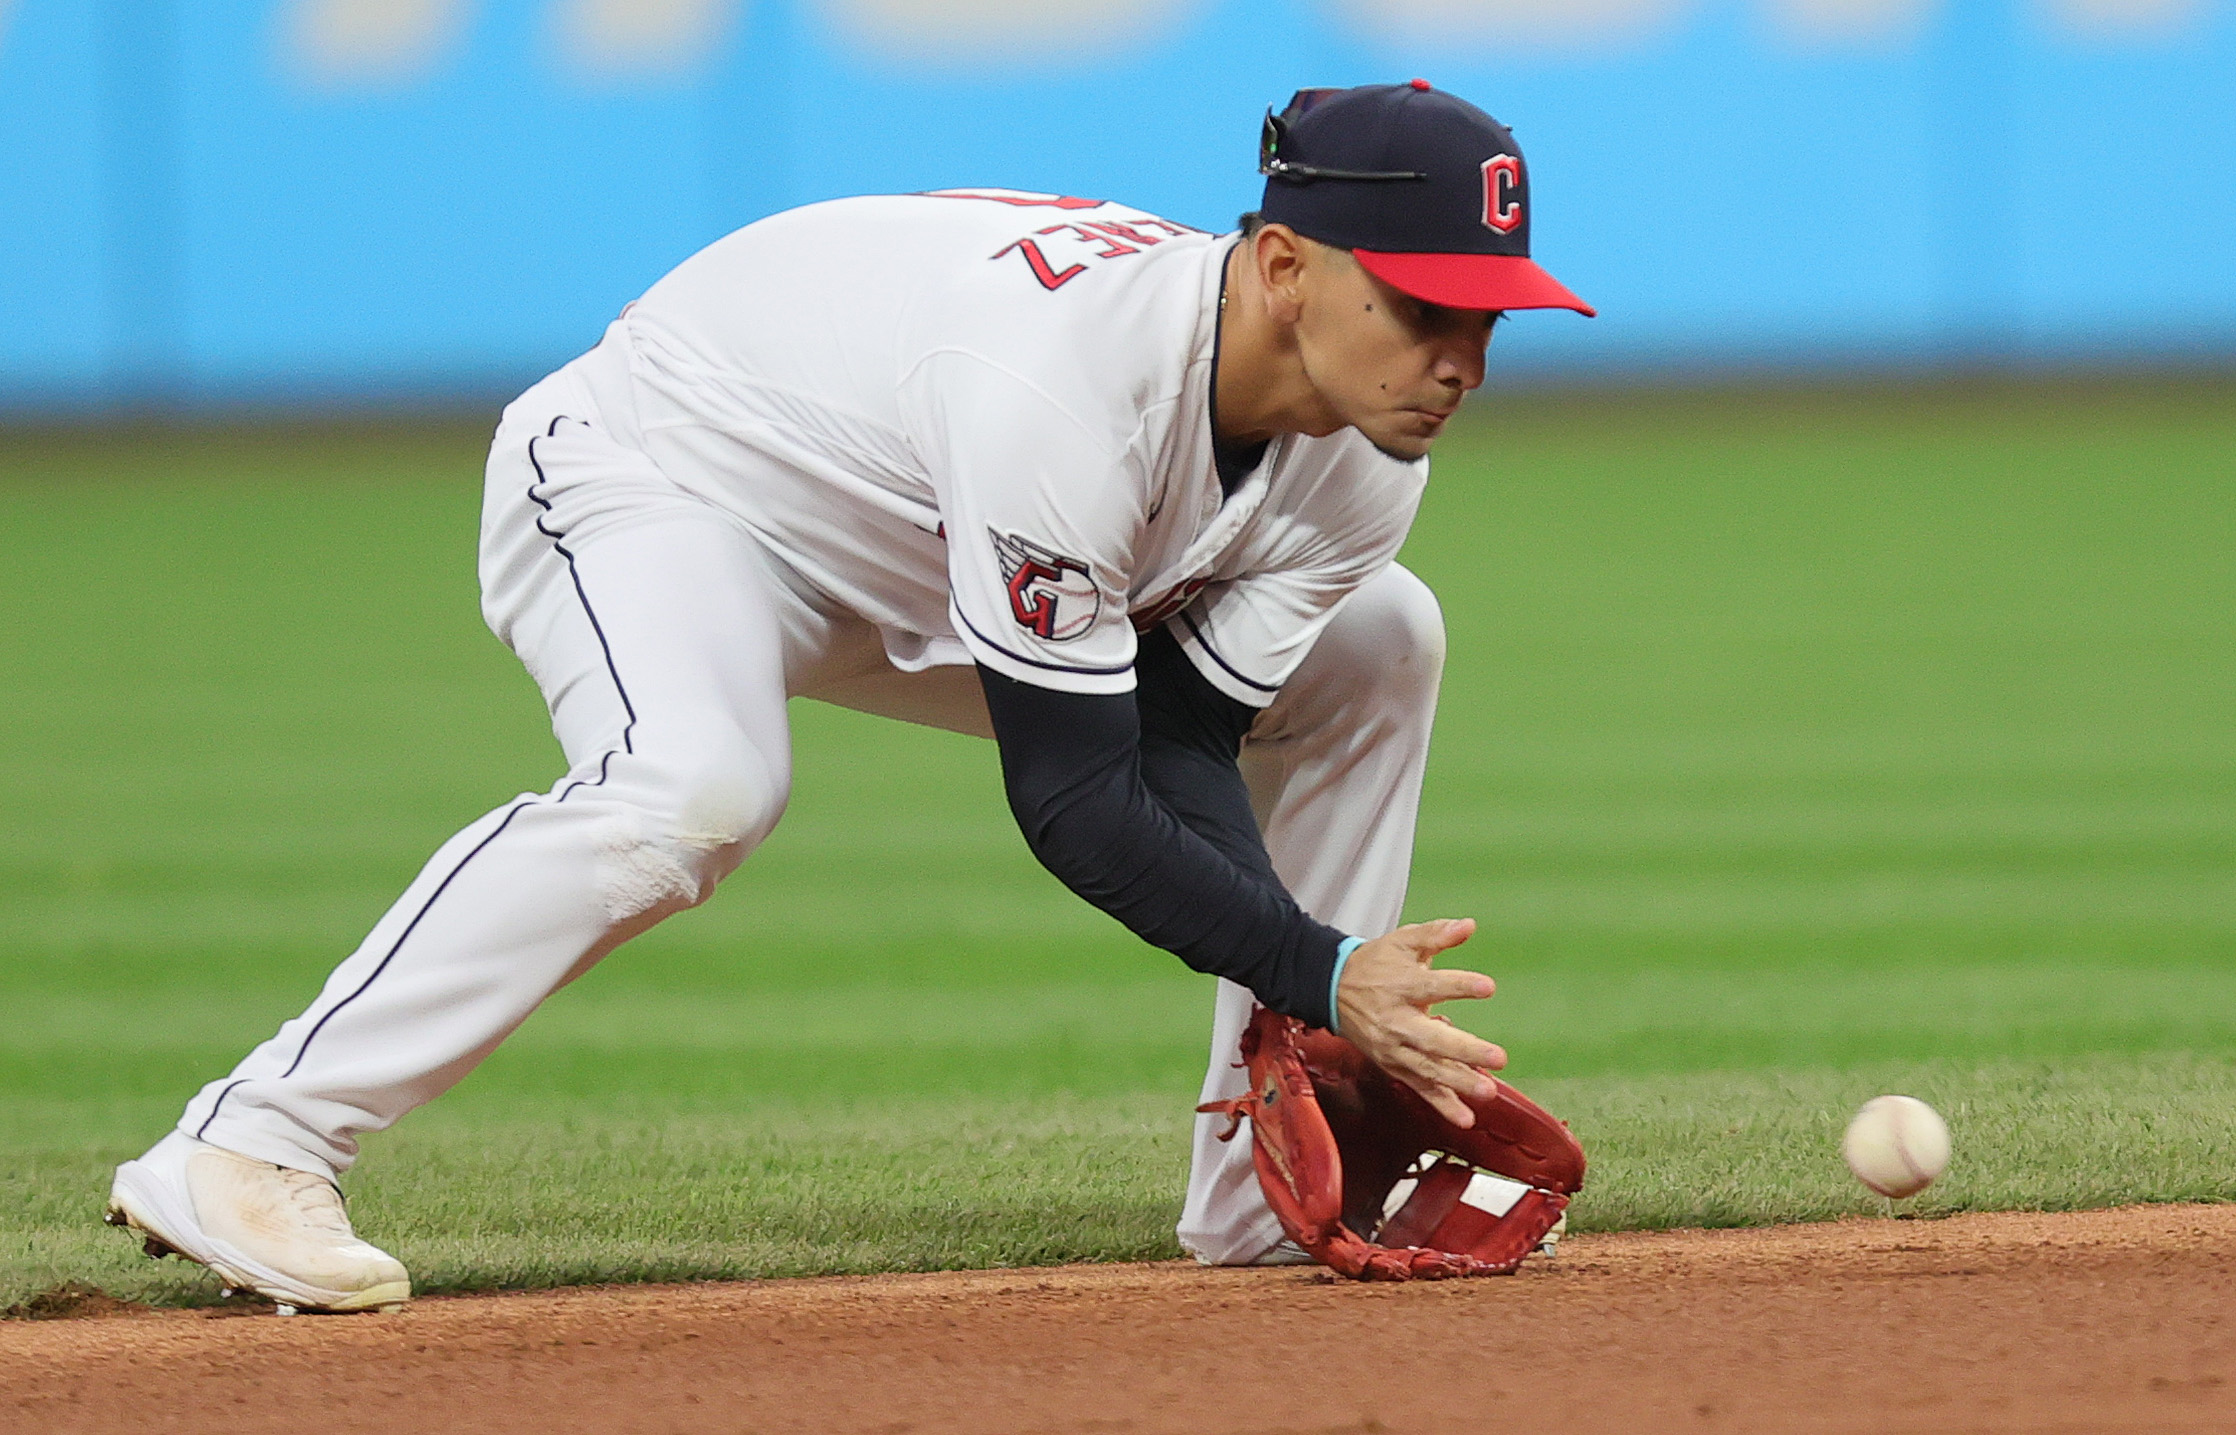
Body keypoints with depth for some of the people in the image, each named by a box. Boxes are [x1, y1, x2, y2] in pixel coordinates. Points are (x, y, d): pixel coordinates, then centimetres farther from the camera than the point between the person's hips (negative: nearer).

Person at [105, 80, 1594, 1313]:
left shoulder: (1362, 460, -15)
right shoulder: (1061, 379, -40)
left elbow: (1185, 758, -12)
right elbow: (1076, 804, -36)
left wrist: (1323, 1009, -25)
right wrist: (1319, 977, -41)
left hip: (929, 560, 9)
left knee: (1375, 645, 2)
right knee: (698, 785, -40)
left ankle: (1269, 1188, 7)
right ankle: (245, 1148, -33)